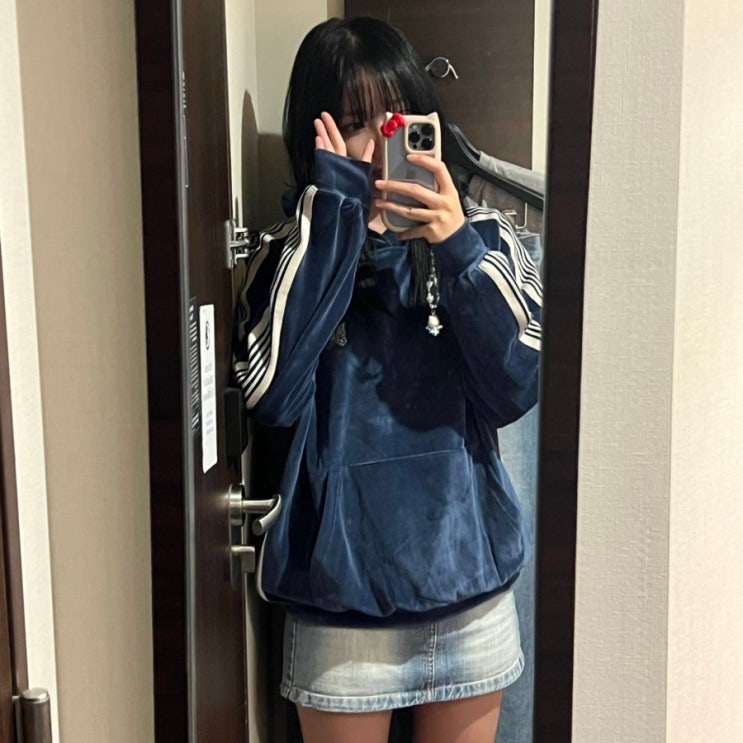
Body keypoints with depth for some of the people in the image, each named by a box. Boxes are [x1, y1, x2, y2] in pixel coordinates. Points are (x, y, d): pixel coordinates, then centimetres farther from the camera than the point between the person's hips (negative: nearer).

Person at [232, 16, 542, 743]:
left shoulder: (482, 236, -1)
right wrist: (331, 217, -19)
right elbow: (270, 396, -21)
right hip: (339, 596, -1)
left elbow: (518, 387, -12)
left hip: (468, 584, 2)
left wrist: (459, 250, -23)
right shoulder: (293, 252, -4)